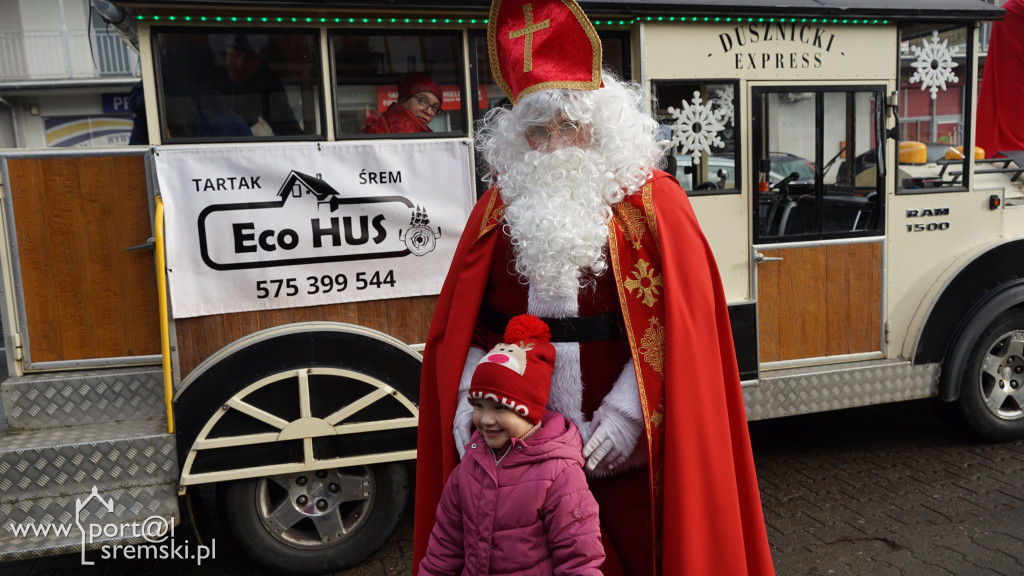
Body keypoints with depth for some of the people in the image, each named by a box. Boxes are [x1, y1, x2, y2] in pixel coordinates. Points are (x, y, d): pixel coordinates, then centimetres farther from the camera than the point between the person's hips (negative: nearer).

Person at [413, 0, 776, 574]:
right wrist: (470, 397, -5)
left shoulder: (652, 201, -4)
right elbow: (464, 321, 7)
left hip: (627, 446, -2)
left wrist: (627, 411, -17)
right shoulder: (502, 206, 6)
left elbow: (676, 325, -10)